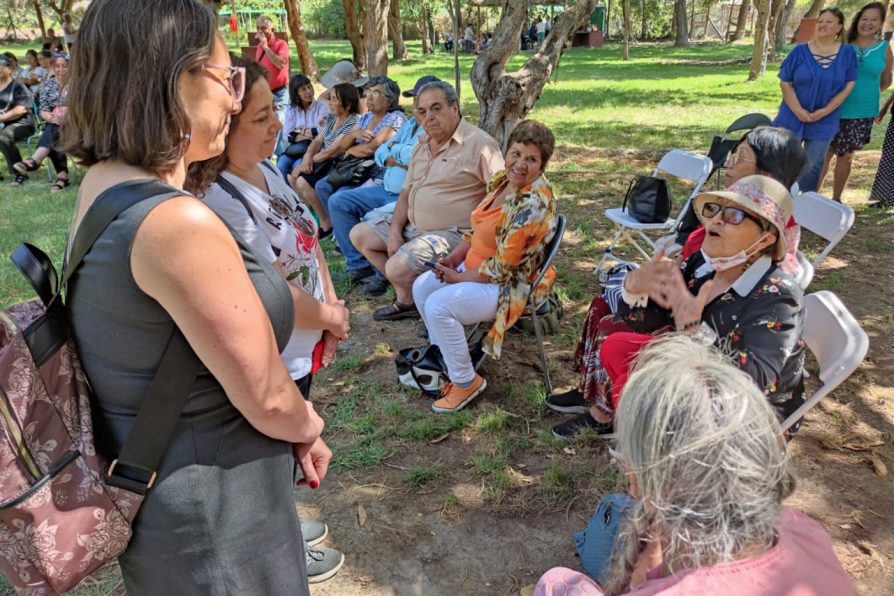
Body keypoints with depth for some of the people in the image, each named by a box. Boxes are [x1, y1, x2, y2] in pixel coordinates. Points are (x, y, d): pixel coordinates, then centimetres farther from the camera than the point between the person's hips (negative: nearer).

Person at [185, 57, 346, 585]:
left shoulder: (266, 169, -1)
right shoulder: (216, 201, -30)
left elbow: (309, 240, 5)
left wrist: (331, 307, -5)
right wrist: (332, 318, -11)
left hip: (300, 348, 8)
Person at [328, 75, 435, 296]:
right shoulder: (410, 124, 19)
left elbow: (414, 155, -26)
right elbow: (380, 153, 17)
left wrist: (395, 150, -4)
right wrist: (399, 159, -6)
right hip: (386, 189, 10)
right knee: (338, 201, 3)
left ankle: (383, 275, -8)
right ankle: (358, 265, 5)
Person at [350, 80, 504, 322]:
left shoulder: (479, 143, -15)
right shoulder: (423, 144, 12)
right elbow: (407, 192, 15)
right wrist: (395, 231, 1)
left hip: (450, 233, -9)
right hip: (413, 226, 9)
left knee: (397, 268, -27)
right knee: (359, 234, 9)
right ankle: (406, 296, 4)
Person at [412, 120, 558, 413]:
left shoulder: (533, 203, -27)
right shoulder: (501, 180, 1)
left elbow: (504, 266, -26)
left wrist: (458, 277, -14)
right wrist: (453, 257, -2)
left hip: (509, 285, -10)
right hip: (476, 266, 10)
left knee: (438, 305, -24)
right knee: (421, 287, 9)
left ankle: (466, 382, -4)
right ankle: (444, 353, 28)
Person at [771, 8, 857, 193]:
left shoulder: (847, 53, -2)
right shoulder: (800, 51, -4)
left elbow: (847, 87, -2)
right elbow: (785, 82, -5)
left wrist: (823, 112, -12)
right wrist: (799, 111, -15)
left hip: (824, 121, 1)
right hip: (793, 117, 0)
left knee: (814, 165, 6)